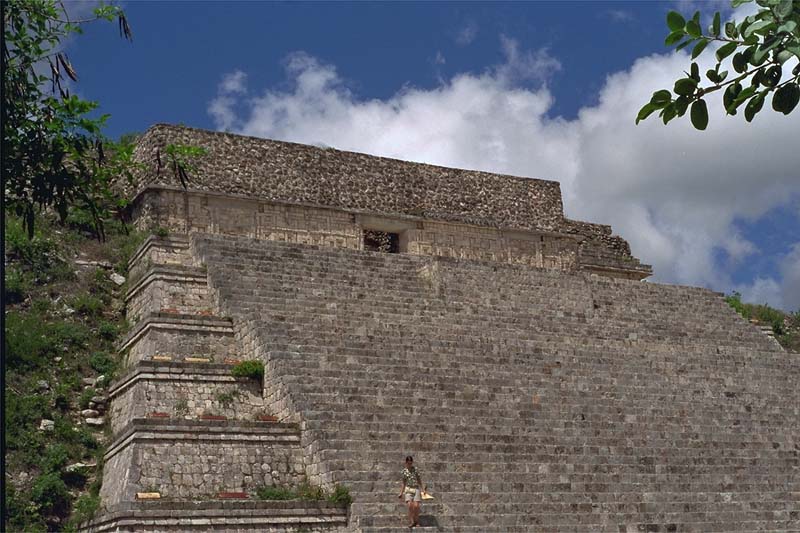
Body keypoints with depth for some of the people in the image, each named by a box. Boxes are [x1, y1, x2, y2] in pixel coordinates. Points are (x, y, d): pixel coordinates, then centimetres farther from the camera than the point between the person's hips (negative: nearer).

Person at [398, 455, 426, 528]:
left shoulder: (415, 470, 6)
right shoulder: (404, 471, 8)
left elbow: (419, 481, 9)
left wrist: (423, 488, -5)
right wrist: (401, 493, 11)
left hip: (416, 489, 0)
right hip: (408, 490, 0)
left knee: (416, 506, -15)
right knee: (410, 505, -19)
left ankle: (417, 522, 2)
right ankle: (412, 522, -14)